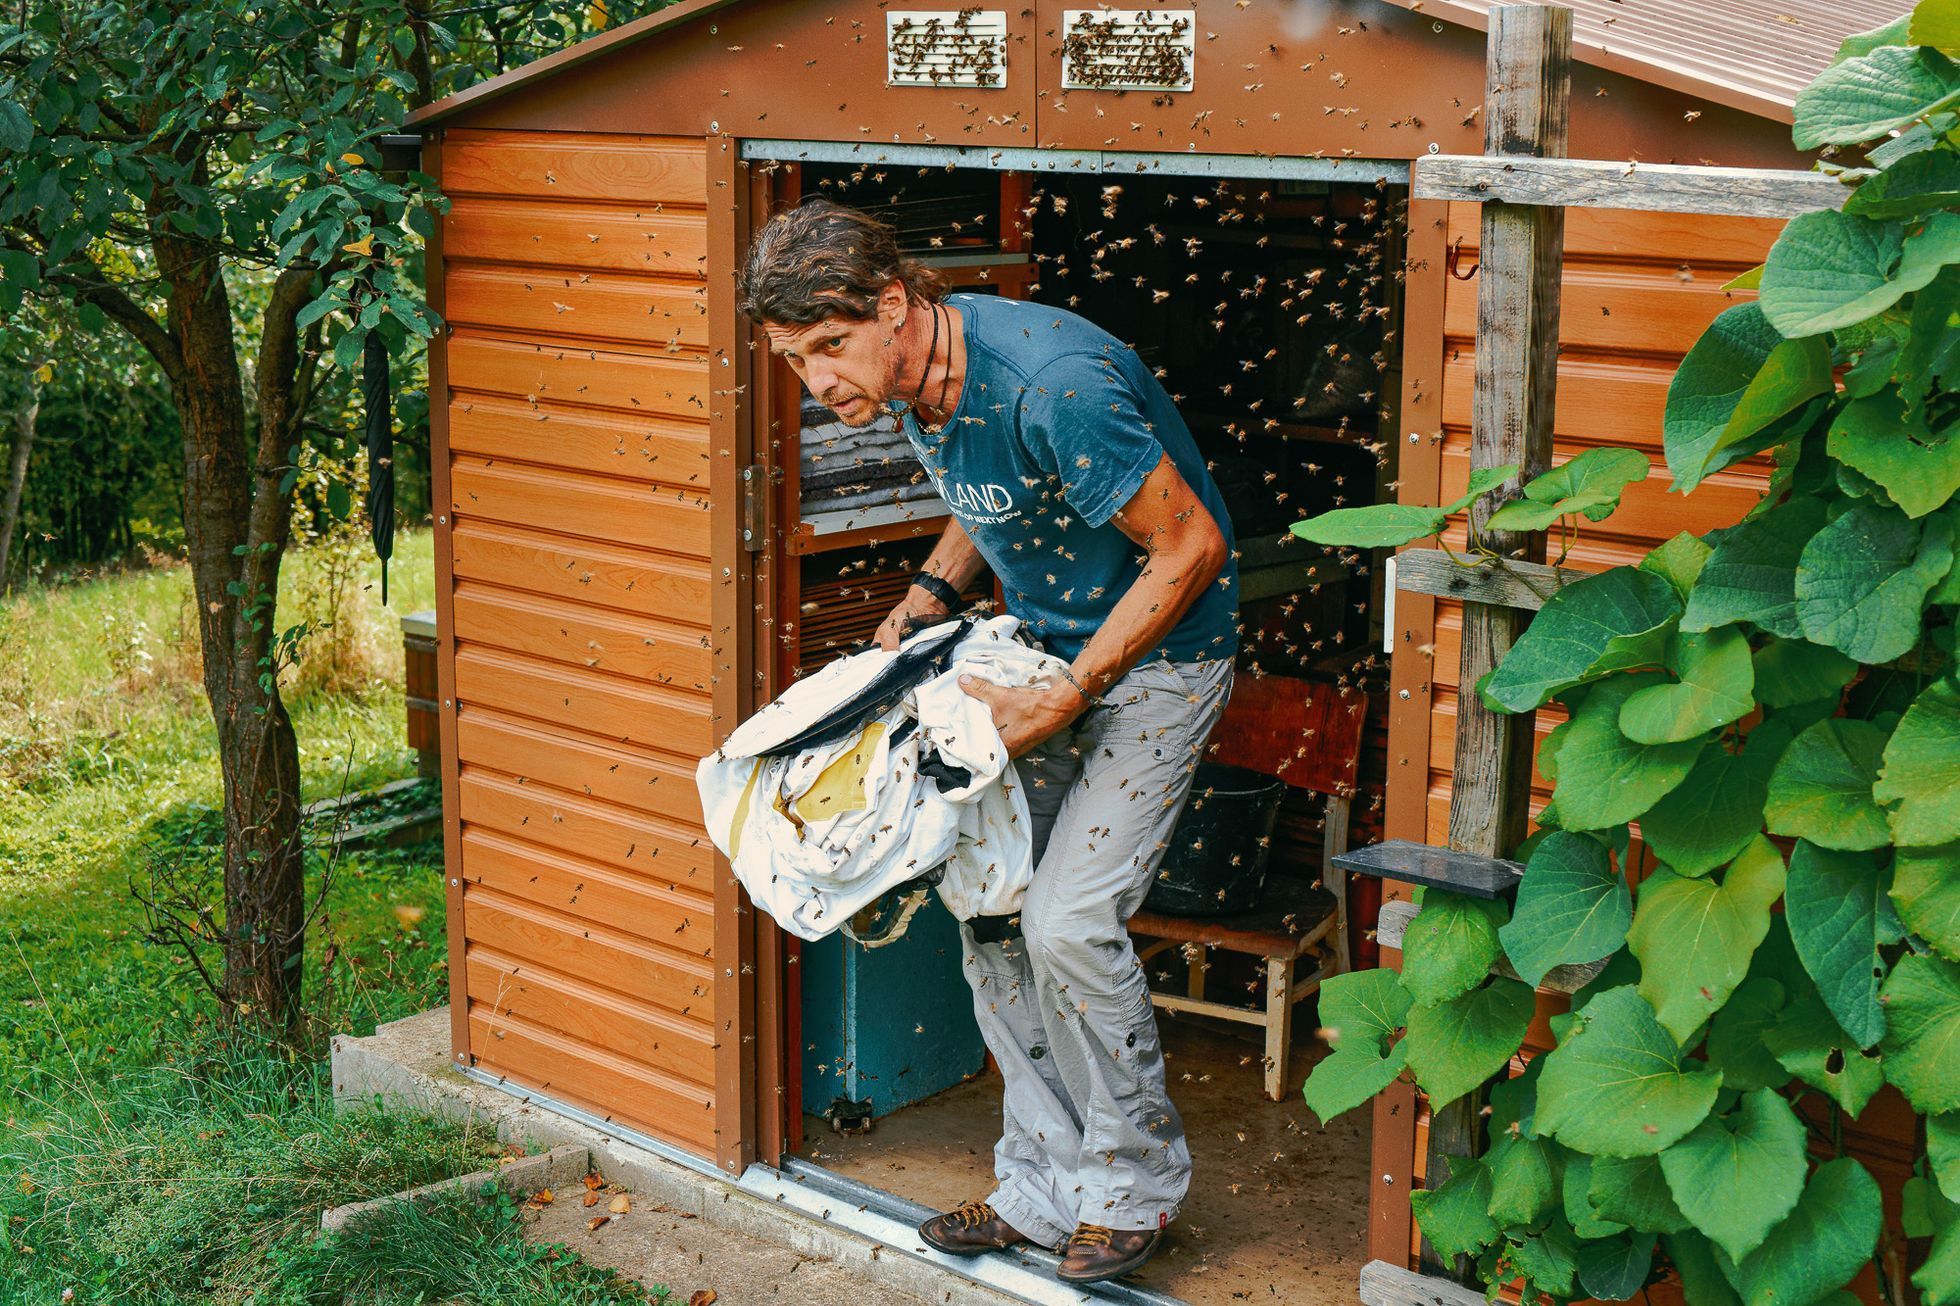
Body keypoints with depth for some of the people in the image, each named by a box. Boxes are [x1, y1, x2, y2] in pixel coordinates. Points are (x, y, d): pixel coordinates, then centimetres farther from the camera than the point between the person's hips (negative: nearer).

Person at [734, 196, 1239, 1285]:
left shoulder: (1054, 386, -31)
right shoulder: (908, 379, -4)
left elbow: (1191, 548, -25)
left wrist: (1065, 700, -24)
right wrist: (934, 593, -1)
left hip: (1158, 654, -8)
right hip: (1047, 646, 8)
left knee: (1067, 922, -14)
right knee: (987, 905, 2)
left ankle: (1139, 1186, 8)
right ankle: (1044, 1185, 16)